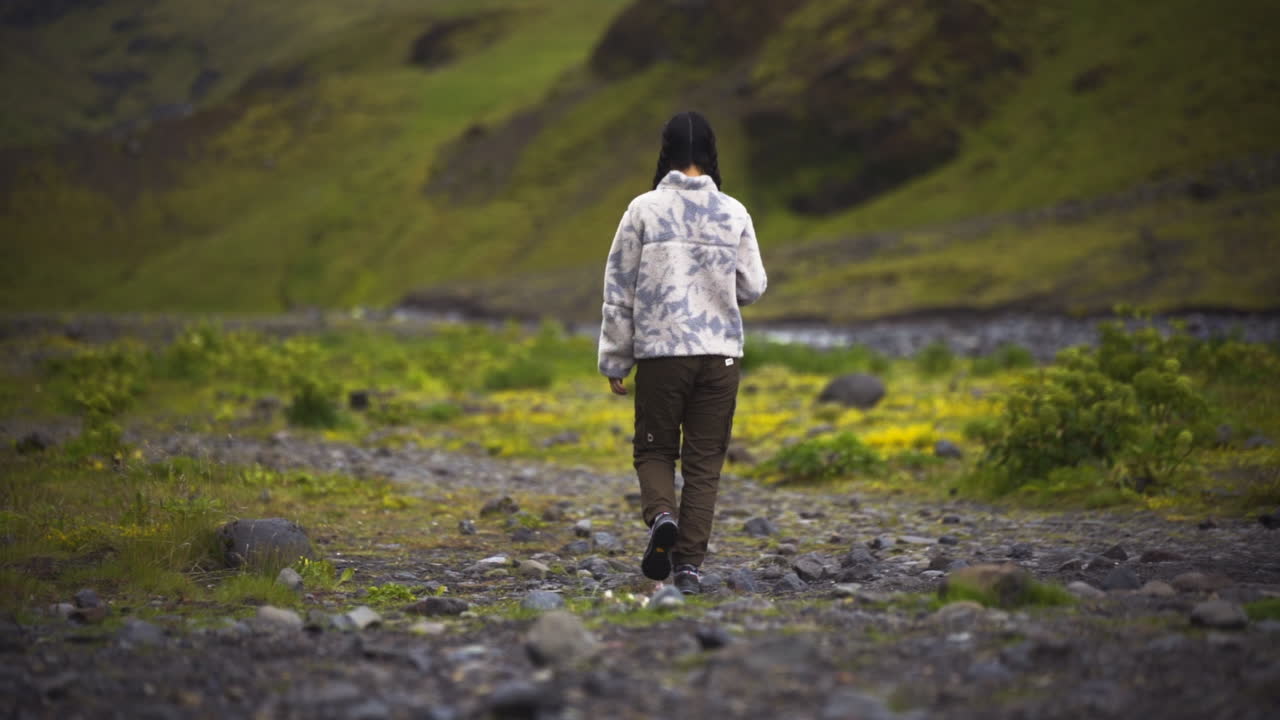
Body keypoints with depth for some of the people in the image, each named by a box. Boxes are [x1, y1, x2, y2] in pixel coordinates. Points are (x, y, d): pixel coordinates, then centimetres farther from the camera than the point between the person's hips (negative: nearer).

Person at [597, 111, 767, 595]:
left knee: (654, 450, 14)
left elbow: (620, 289, -2)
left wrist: (615, 360, 6)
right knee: (704, 462, 8)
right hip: (720, 354, 1)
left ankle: (662, 515, -14)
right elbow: (753, 288, 5)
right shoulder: (733, 214, 0)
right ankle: (689, 562, 3)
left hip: (660, 353, -1)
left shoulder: (645, 209, -4)